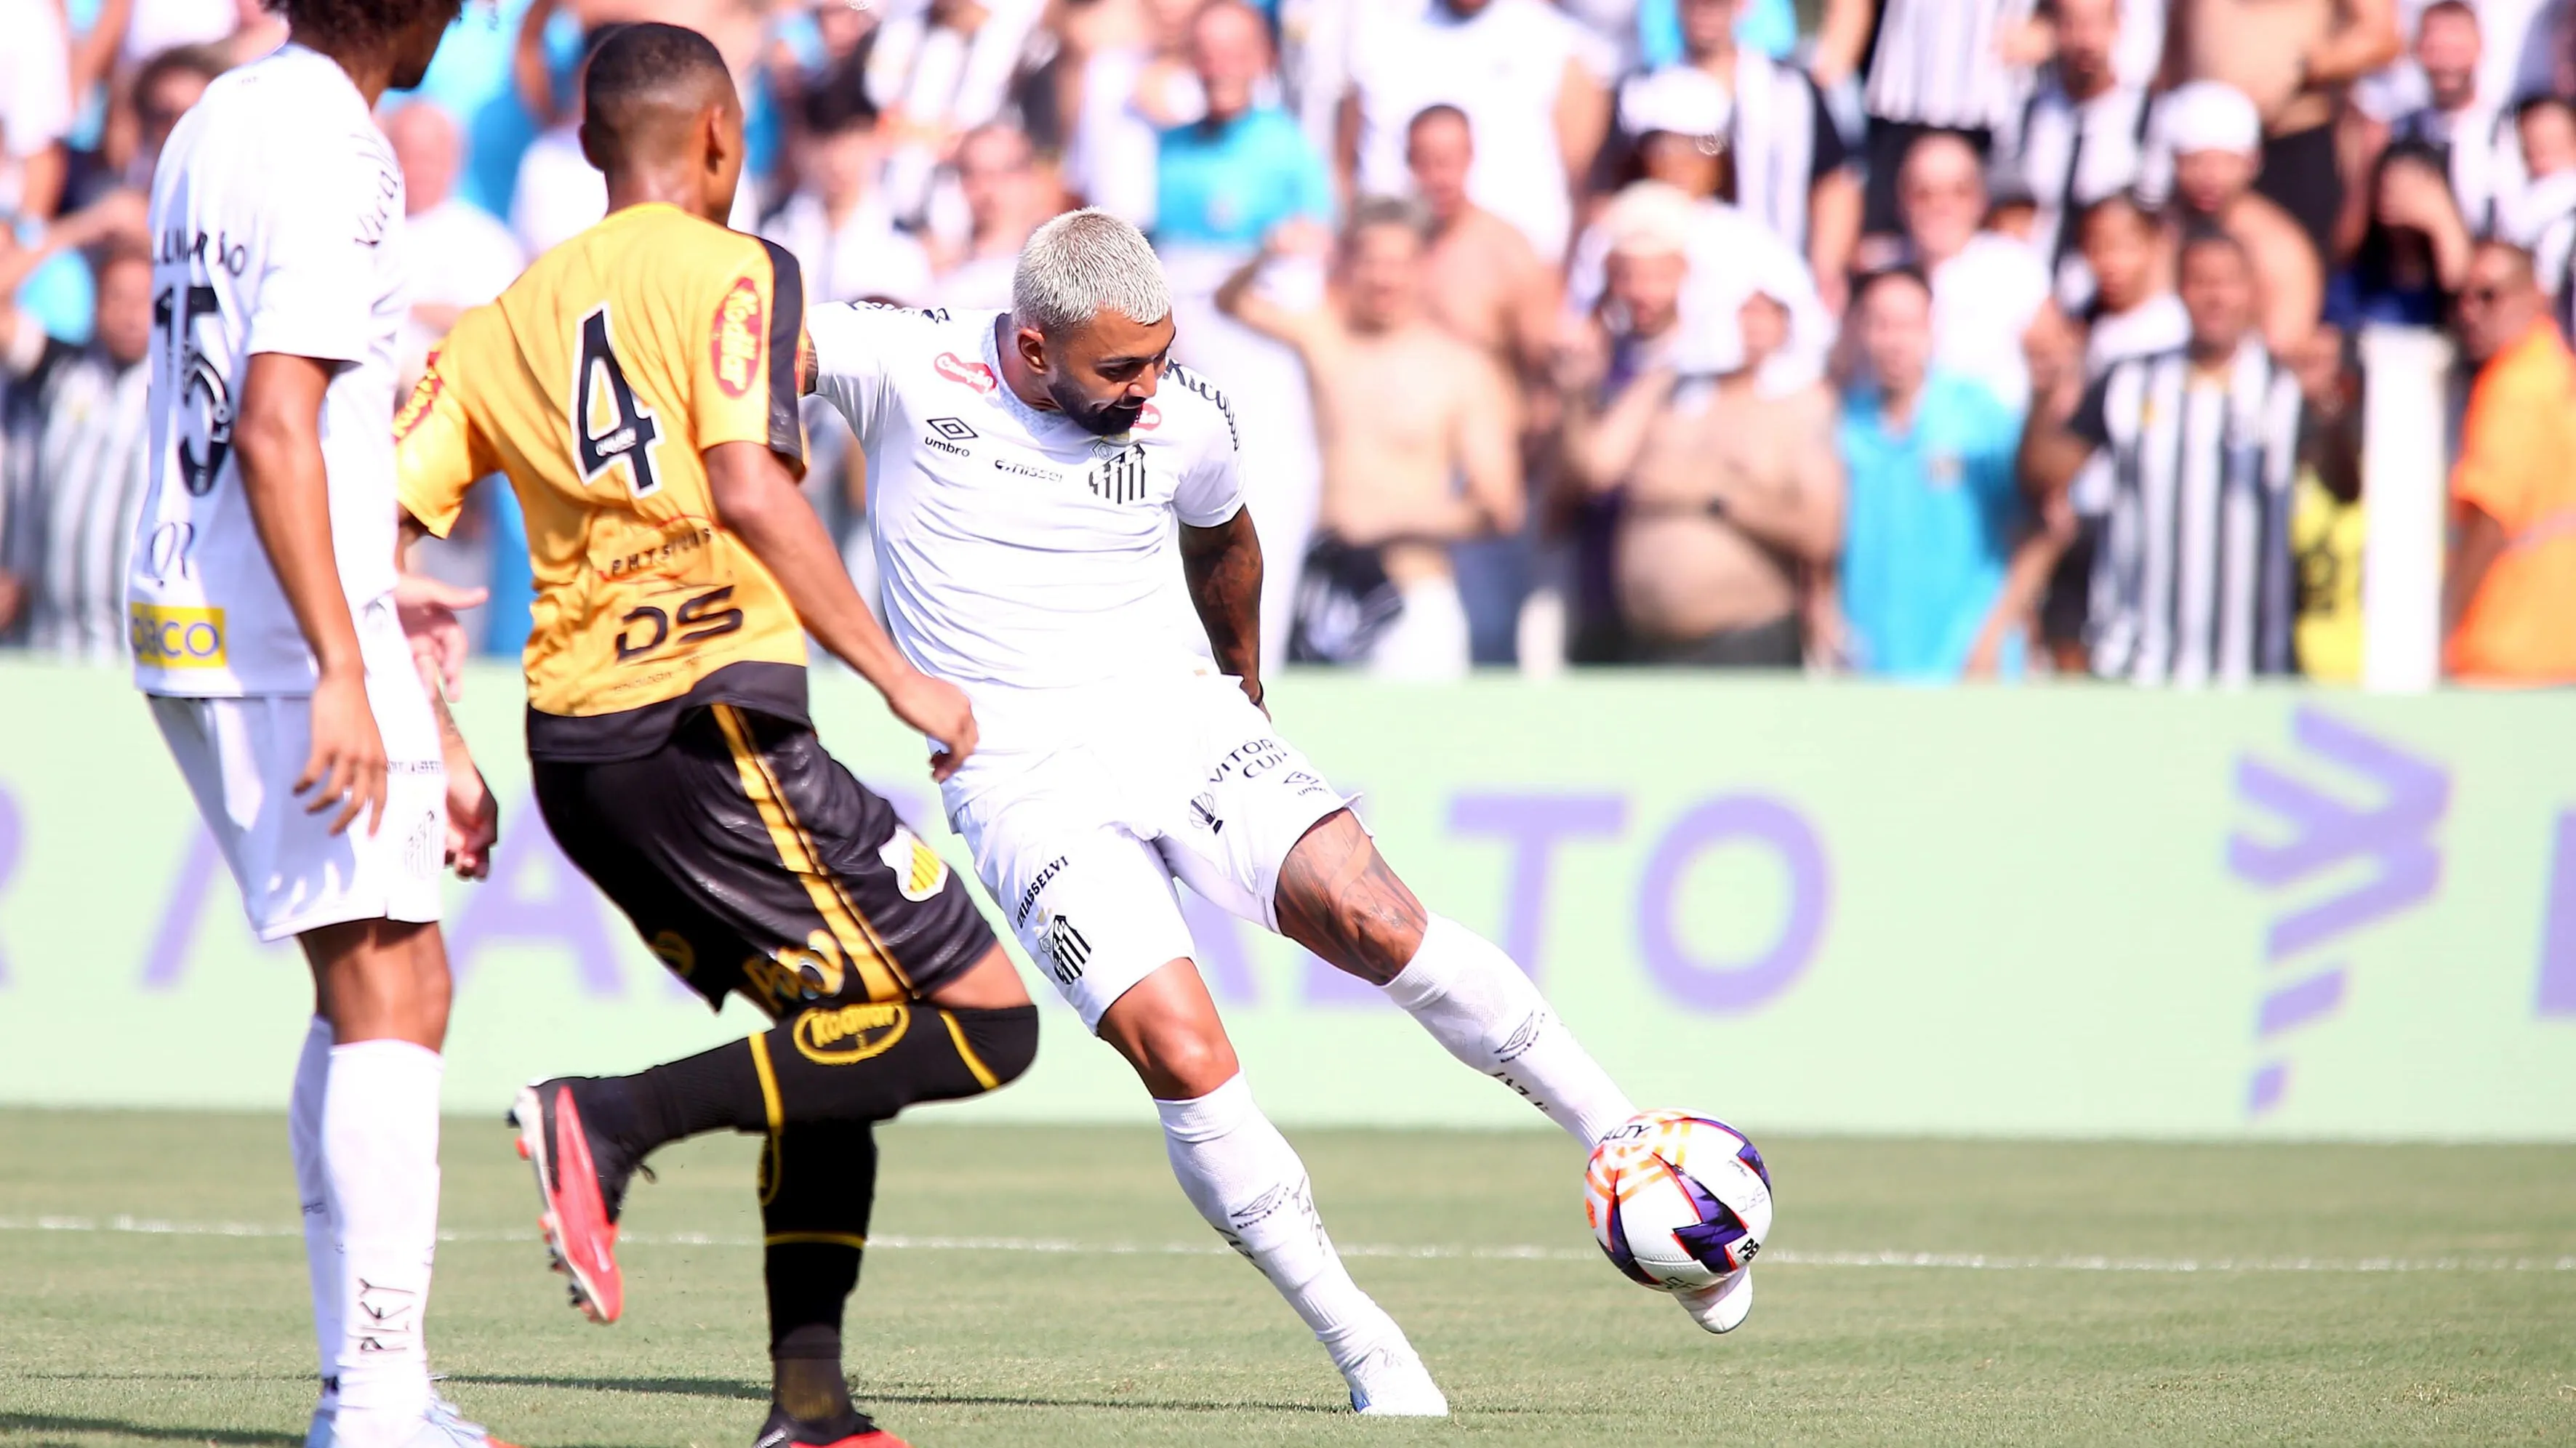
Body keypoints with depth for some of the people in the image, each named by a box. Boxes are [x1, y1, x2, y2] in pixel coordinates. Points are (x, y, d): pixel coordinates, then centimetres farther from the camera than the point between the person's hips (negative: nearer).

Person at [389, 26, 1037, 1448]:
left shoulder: (505, 319, 17)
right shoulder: (733, 273, -1)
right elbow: (748, 491, -15)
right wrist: (900, 677, -11)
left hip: (571, 745, 8)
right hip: (712, 720, -8)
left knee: (841, 1048, 19)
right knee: (985, 1022, -6)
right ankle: (614, 1117, -17)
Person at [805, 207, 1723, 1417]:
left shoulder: (1187, 422, 2)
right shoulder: (909, 364, -8)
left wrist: (1243, 683, 38)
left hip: (1172, 716, 2)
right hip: (1021, 775, -2)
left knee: (1370, 917, -22)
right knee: (1181, 1054, -20)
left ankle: (1626, 1146, -7)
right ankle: (1366, 1352, -11)